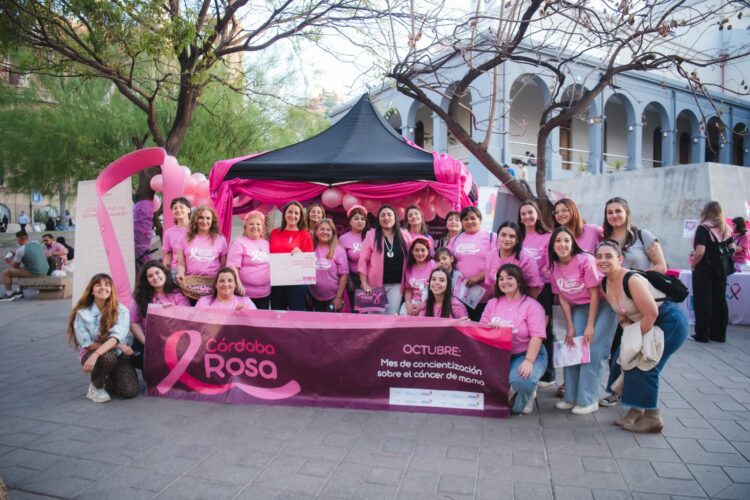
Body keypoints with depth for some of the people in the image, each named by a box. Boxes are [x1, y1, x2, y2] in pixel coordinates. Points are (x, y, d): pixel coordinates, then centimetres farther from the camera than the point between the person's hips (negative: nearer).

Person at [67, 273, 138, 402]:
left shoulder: (121, 310, -9)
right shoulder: (82, 313, -8)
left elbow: (116, 337, -22)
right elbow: (87, 344, -10)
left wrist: (96, 354, -38)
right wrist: (117, 345, -19)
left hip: (118, 355, 2)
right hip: (91, 353, -1)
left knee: (130, 391, -19)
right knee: (107, 357, -38)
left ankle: (106, 381, 16)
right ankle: (96, 387, -6)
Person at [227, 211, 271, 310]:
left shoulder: (266, 243, 13)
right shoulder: (239, 242, -5)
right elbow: (233, 266, -13)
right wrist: (239, 285, -22)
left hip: (265, 293, 6)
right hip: (246, 293, -6)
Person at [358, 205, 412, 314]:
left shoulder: (404, 235, 2)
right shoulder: (371, 235, -3)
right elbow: (363, 260, -5)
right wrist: (364, 283, -11)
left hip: (396, 284, 1)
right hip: (376, 284, -1)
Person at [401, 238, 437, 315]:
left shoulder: (432, 265, -3)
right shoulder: (409, 267, 11)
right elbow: (408, 289, 10)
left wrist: (422, 305, -11)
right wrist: (408, 304, -8)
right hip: (413, 302, 4)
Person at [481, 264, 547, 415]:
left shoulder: (532, 305, -7)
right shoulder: (492, 303, 9)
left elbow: (537, 336, -16)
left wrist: (529, 361, -27)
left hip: (527, 354, -4)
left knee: (520, 379, -34)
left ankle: (524, 400, 7)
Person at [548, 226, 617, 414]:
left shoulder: (585, 260, -23)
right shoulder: (553, 267, -7)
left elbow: (595, 294, -18)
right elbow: (562, 298, -1)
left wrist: (590, 326, -18)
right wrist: (570, 327, -5)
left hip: (602, 306, -5)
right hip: (579, 308, 5)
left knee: (592, 351, -11)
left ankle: (588, 400, 0)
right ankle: (571, 396, 11)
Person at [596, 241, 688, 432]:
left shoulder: (632, 280, -27)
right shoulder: (605, 284, -2)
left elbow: (651, 314, -27)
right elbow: (622, 314, 9)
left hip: (670, 322, -9)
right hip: (647, 325, 9)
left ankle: (652, 417, 5)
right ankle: (636, 409, 19)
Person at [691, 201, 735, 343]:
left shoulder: (703, 228, -13)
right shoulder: (726, 228, 7)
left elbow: (700, 252, -21)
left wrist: (693, 265, -8)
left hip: (704, 269, -6)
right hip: (720, 269, 6)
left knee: (703, 301, -1)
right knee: (719, 300, 10)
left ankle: (702, 334, 3)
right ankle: (719, 334, 16)